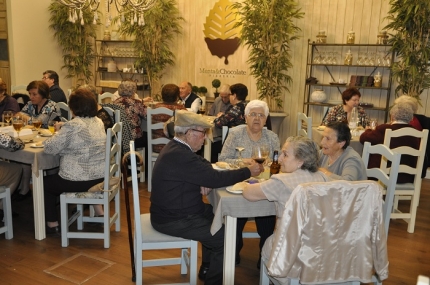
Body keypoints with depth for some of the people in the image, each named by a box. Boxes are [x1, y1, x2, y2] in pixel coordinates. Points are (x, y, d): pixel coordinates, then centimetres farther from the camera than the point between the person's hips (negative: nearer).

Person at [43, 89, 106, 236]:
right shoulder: (99, 122, 5)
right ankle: (99, 213, 34)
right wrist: (62, 131, 13)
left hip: (79, 180, -7)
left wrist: (58, 133, 5)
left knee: (46, 183, 20)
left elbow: (50, 148, -13)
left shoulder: (72, 126, -18)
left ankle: (52, 225, 24)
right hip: (100, 177, 7)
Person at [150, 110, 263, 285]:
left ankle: (207, 269, 31)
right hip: (173, 220, -11)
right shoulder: (180, 156, -28)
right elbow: (216, 179, -26)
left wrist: (206, 181, -11)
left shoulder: (176, 147, 6)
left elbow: (204, 167, 12)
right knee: (226, 237, -11)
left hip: (173, 210, 11)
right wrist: (248, 172, -14)